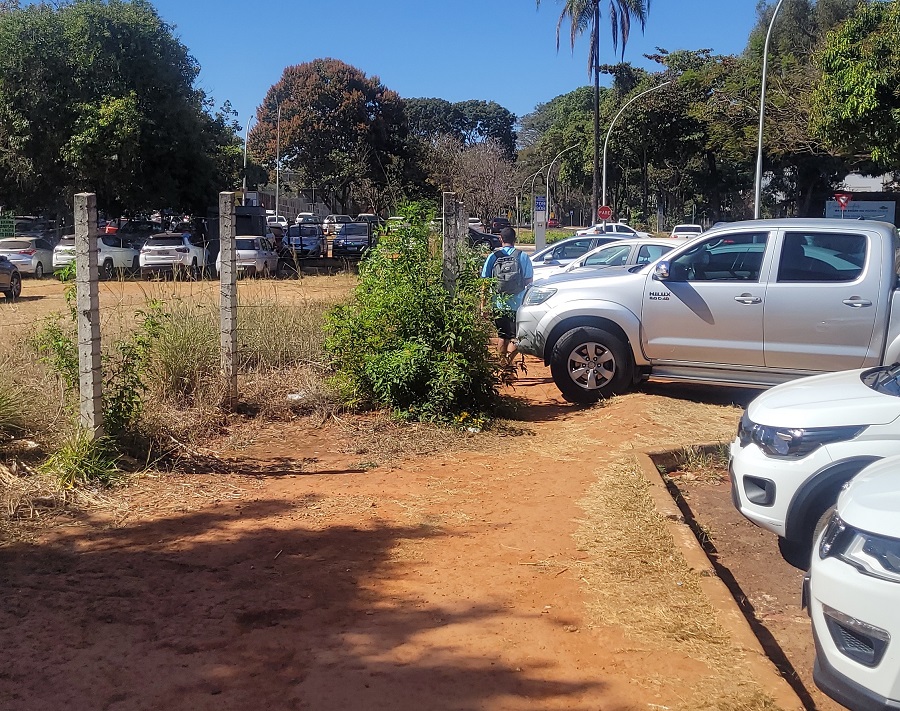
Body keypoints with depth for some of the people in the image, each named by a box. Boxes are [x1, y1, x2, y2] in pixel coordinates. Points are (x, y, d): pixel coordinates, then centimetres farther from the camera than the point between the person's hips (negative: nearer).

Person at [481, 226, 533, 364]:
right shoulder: (522, 257, -3)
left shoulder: (493, 257, 0)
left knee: (502, 337, 17)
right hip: (517, 305, -2)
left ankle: (502, 365, 24)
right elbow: (529, 281, -3)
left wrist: (483, 304, 4)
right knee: (515, 337, 1)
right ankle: (508, 362, -19)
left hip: (498, 305, 2)